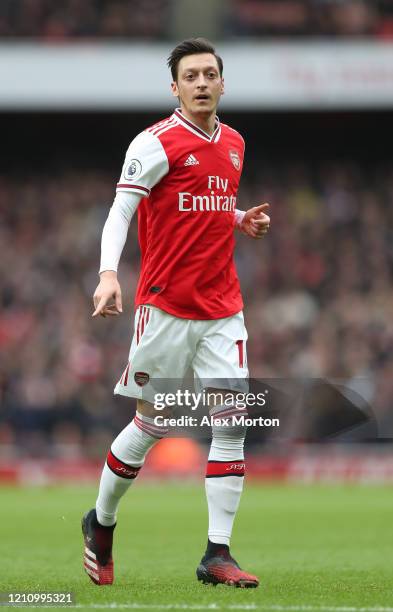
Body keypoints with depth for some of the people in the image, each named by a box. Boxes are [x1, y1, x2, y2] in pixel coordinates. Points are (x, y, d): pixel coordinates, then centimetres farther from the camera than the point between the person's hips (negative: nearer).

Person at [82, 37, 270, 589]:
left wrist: (243, 222, 6)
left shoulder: (234, 144, 13)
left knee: (231, 423, -5)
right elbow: (119, 212, -14)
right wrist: (109, 273, -29)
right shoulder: (157, 144, -8)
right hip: (166, 307, -5)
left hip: (222, 310, 5)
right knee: (150, 426, 2)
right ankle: (101, 524, 25)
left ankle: (218, 554, -2)